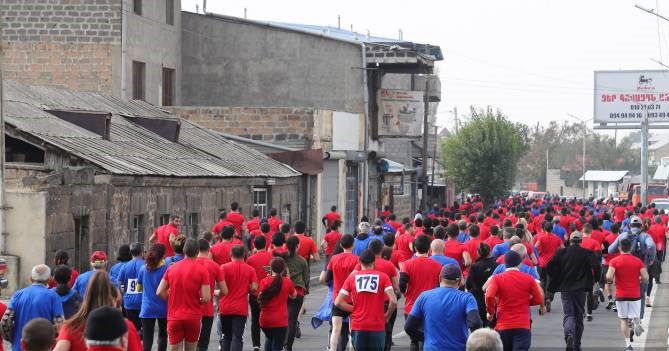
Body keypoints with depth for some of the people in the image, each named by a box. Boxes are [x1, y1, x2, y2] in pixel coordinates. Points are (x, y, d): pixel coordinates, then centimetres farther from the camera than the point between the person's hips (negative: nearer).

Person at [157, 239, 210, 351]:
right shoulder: (202, 271, -7)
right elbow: (206, 298, -12)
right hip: (193, 317, -1)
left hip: (174, 317, 1)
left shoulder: (171, 268, 1)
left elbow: (160, 292, 1)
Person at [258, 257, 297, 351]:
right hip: (280, 321, -2)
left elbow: (259, 300, -7)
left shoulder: (264, 281, -5)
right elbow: (293, 295, 12)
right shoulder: (287, 282, -4)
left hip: (265, 320, 2)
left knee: (269, 338, 29)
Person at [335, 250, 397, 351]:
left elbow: (338, 302, -1)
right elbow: (393, 302, -10)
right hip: (377, 327, -1)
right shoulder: (383, 277, 0)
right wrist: (387, 316, 7)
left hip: (358, 327, 1)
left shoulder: (352, 278, 4)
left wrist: (354, 309, 12)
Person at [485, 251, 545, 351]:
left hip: (503, 326, 1)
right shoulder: (528, 279, 1)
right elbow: (538, 299, 3)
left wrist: (490, 312, 1)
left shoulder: (497, 278, -1)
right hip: (523, 326, -1)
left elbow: (489, 296, -15)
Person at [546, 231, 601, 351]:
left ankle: (569, 334, -30)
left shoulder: (561, 252, -1)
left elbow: (549, 266, -6)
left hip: (565, 288, 0)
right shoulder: (587, 253, -4)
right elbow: (597, 267, -16)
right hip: (580, 289, 0)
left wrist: (555, 281, 7)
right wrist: (593, 280, 2)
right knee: (579, 316, 13)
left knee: (568, 314, 1)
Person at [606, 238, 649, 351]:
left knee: (624, 320, 9)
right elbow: (645, 278, -7)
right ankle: (636, 322, -20)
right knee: (635, 316, 14)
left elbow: (609, 277, -17)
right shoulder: (638, 261, -2)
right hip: (635, 295, 1)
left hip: (621, 295, -1)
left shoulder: (614, 261, -6)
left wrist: (612, 279, 5)